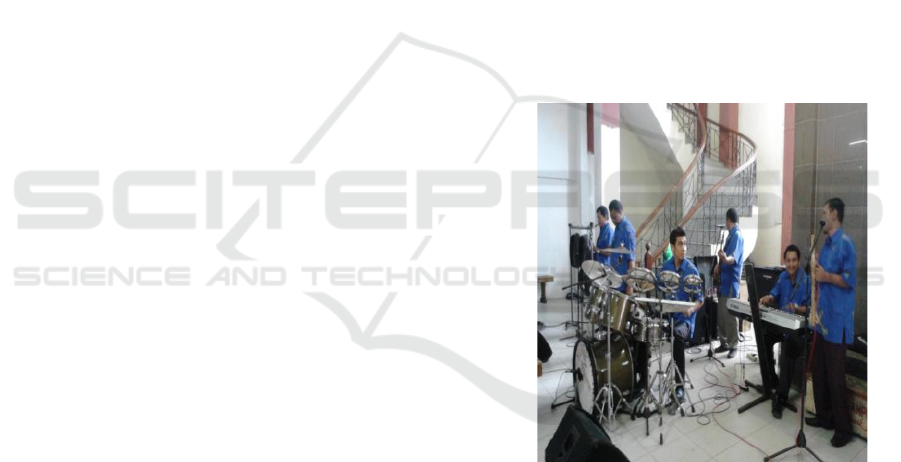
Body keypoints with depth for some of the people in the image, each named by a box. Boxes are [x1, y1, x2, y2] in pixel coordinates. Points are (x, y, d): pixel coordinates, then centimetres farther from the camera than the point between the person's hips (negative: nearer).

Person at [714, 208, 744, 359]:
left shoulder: (737, 235, -14)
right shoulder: (731, 235, 15)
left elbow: (733, 258, -30)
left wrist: (725, 259, -49)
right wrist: (719, 264, 21)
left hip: (731, 281, -9)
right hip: (724, 280, 9)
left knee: (730, 314, -3)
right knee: (721, 314, 12)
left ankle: (733, 346, 6)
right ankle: (724, 343, 20)